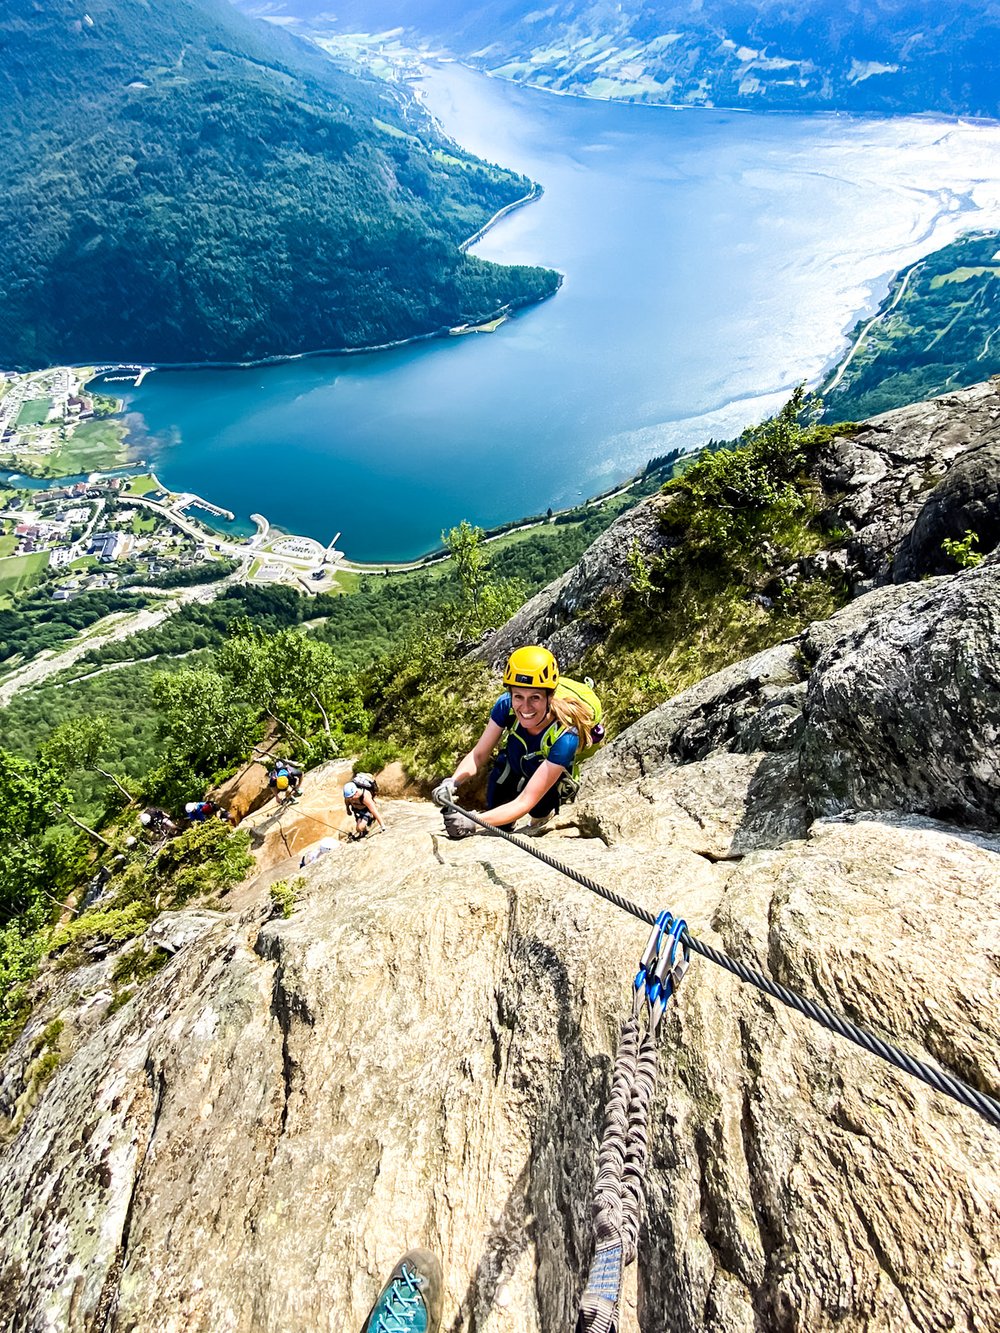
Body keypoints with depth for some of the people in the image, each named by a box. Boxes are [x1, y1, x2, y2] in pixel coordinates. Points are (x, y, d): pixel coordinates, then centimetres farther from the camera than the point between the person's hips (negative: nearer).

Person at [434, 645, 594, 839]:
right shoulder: (506, 705, -30)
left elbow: (526, 802, -39)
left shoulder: (565, 737, -39)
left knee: (538, 809, -21)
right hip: (511, 765, 0)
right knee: (498, 829, -13)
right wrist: (452, 783, -39)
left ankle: (544, 814, 12)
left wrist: (474, 824, -51)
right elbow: (478, 754, -20)